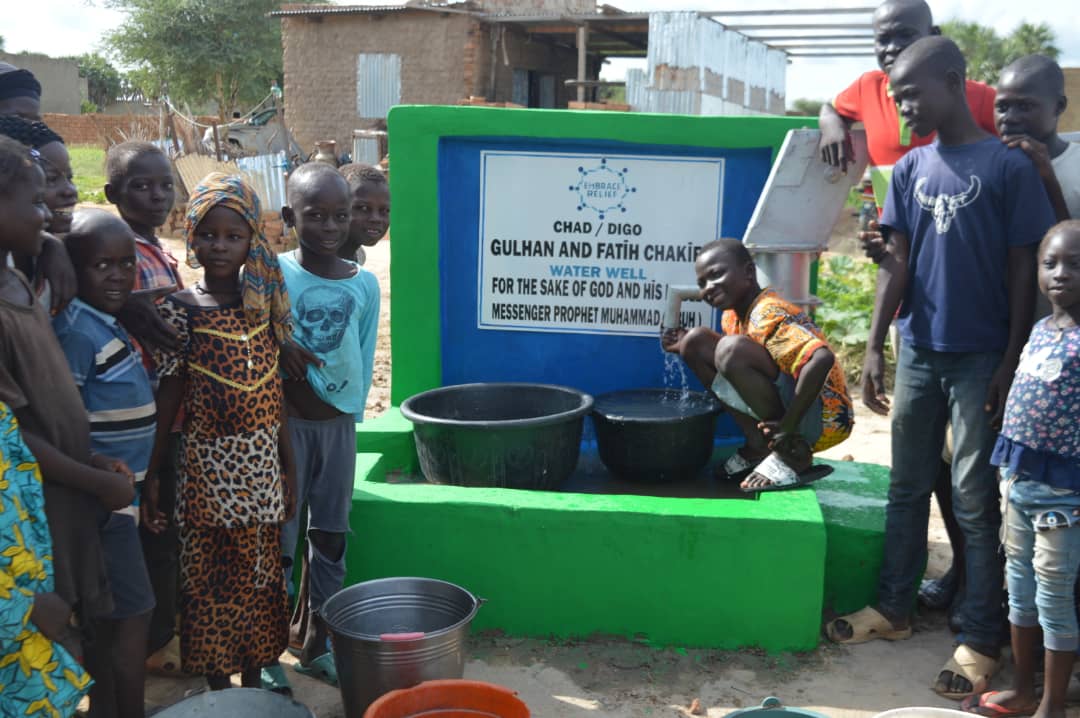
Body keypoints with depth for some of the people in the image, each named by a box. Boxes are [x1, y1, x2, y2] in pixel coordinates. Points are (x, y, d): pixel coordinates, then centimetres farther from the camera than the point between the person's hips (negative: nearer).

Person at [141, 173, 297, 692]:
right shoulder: (180, 309, -7)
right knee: (209, 579, 8)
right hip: (207, 464, -3)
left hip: (262, 464, 3)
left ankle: (253, 683, 27)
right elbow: (169, 395, -5)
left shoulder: (264, 304, 2)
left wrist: (288, 467, 8)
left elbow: (275, 392, 6)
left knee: (258, 578, 12)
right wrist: (152, 472, -5)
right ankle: (218, 688, 23)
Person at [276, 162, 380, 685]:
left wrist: (349, 411, 2)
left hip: (339, 424, 4)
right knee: (277, 535, 4)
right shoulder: (272, 275, -9)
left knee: (330, 535, 12)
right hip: (285, 421, -3)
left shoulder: (364, 284, 0)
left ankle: (317, 643, 26)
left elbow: (363, 361, 5)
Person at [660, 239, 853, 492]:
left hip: (824, 420, -9)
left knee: (731, 349, -29)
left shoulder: (768, 316, -20)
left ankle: (793, 456, -14)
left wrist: (788, 427, -28)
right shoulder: (732, 316, 6)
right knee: (696, 341, 5)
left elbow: (823, 359, -34)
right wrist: (686, 344, 2)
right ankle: (759, 447, 5)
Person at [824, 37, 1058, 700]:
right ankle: (895, 608, 27)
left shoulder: (1008, 166, -8)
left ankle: (981, 641, 11)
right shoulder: (910, 170, 6)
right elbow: (897, 262, 5)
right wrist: (875, 347, -2)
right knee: (907, 488, 13)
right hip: (918, 352, 5)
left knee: (974, 501, 1)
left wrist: (1011, 365, -10)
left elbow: (1023, 271, -7)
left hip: (980, 358, -5)